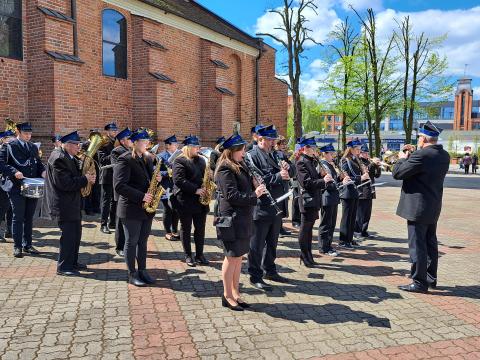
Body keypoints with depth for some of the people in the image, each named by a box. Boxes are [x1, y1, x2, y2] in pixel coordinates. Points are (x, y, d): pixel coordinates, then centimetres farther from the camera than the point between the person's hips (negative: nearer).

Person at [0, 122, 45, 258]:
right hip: (17, 187, -5)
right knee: (18, 217, 0)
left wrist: (43, 171, 1)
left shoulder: (33, 147, 16)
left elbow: (39, 163, 21)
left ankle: (27, 245, 20)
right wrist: (14, 172, -21)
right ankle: (17, 246, 9)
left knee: (29, 217, 11)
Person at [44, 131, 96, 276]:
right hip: (64, 205, -10)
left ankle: (73, 262, 29)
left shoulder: (70, 158, 12)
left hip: (73, 203, 10)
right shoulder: (58, 158, -19)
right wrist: (85, 179, -20)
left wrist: (87, 177, -1)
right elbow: (65, 183, -25)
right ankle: (63, 267, 8)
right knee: (68, 235, -3)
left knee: (76, 234, 16)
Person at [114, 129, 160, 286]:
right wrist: (141, 196, -23)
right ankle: (132, 275, 15)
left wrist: (157, 179, -1)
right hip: (131, 209, -7)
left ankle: (142, 270, 24)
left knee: (143, 241, 13)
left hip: (146, 208, 7)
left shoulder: (148, 158, 12)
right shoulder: (125, 160, -12)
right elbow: (119, 186, -20)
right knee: (131, 242, 4)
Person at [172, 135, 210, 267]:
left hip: (201, 200, 6)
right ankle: (188, 256, 16)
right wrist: (195, 190, -21)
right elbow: (179, 180, -18)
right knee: (186, 229, 6)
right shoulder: (180, 161, -8)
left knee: (200, 229, 9)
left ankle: (200, 255, 20)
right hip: (185, 201, -6)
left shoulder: (201, 160, 14)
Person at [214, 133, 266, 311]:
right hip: (231, 219, -9)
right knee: (232, 257, 0)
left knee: (239, 256, 14)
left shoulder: (240, 167, 15)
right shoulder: (225, 170, -14)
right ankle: (227, 296, 14)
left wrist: (256, 189, 6)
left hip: (243, 218, 9)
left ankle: (235, 292, 26)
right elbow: (232, 196, -20)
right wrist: (254, 195, -17)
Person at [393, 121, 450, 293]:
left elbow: (397, 173, -17)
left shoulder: (421, 155, -21)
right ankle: (431, 278, 30)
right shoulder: (444, 156, 6)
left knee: (417, 245, -1)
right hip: (433, 207, 9)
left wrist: (403, 158, 1)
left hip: (418, 207, -9)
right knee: (430, 243, 18)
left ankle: (420, 283, 6)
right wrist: (411, 157, 12)